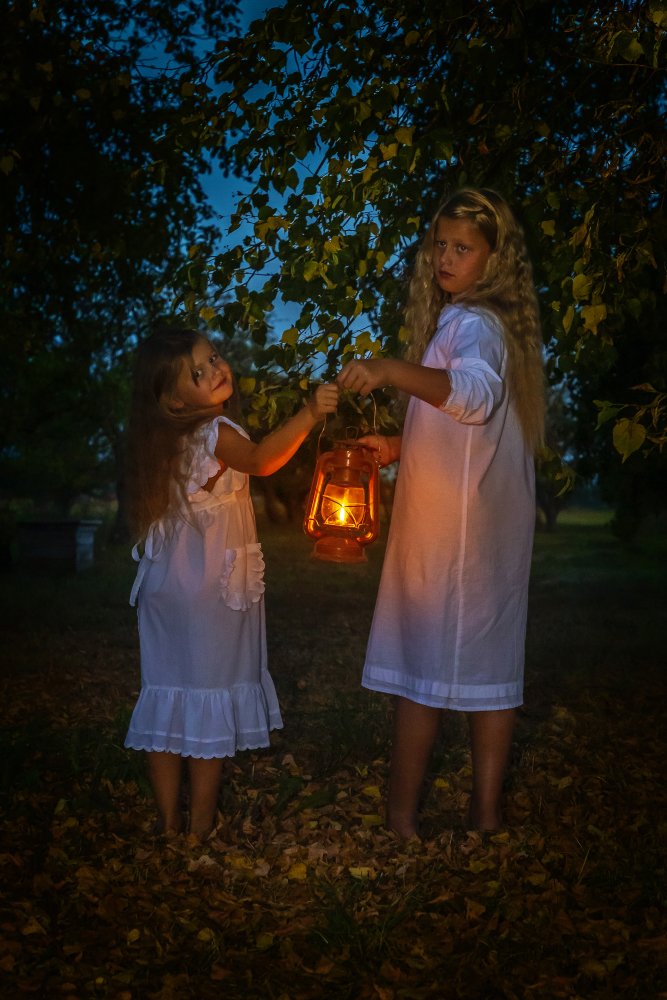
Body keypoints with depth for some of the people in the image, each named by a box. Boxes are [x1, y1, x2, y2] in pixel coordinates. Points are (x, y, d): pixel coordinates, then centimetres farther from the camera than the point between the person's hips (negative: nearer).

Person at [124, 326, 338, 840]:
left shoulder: (164, 440, 9)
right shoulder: (214, 432, -18)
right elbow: (259, 460, -39)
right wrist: (309, 414, -50)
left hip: (165, 587, 8)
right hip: (212, 589, -7)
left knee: (168, 696, 9)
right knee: (211, 699, 2)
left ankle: (170, 823, 17)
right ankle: (201, 826, 9)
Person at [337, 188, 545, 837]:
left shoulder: (471, 322, -14)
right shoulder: (496, 320, 16)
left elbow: (476, 392, -38)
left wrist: (392, 370, -50)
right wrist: (399, 447, 18)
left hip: (450, 523, -9)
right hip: (497, 521, 9)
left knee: (422, 657, -1)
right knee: (488, 657, 10)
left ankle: (402, 812, 9)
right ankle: (486, 810, 19)